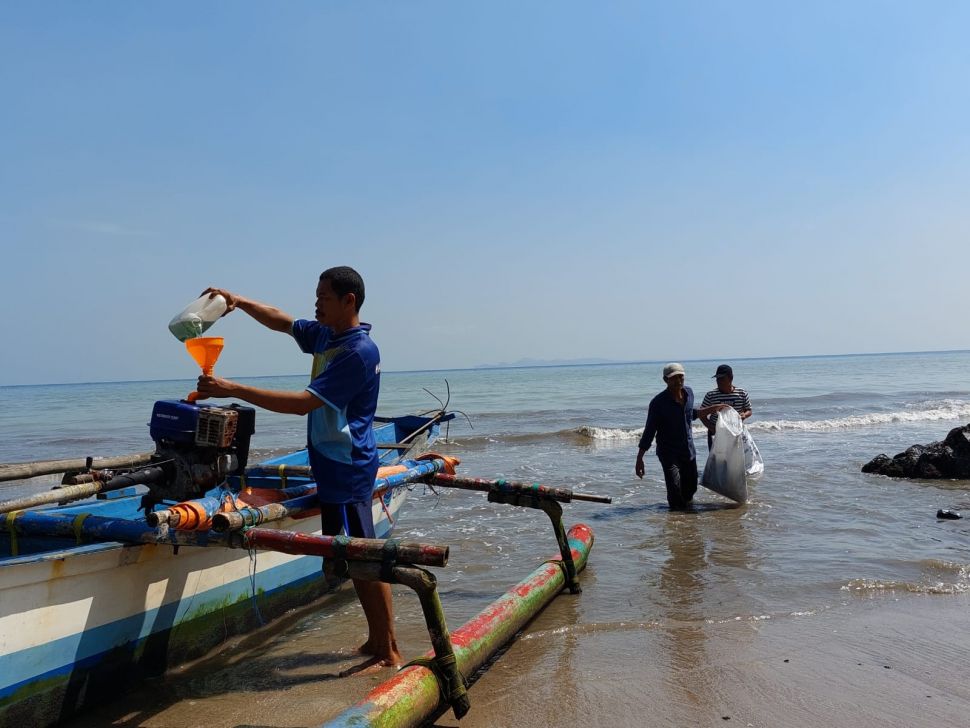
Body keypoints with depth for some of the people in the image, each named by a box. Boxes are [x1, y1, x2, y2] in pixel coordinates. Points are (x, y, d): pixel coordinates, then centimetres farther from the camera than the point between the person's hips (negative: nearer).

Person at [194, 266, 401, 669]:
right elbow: (282, 321, 24)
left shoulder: (359, 352, -20)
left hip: (345, 468, -10)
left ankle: (390, 652, 7)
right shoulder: (325, 335, 9)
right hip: (334, 463, 10)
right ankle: (377, 642, 26)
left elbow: (304, 403, -27)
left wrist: (234, 389, -26)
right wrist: (238, 301, 6)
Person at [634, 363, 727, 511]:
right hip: (669, 453, -6)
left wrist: (713, 408, 21)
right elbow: (649, 432, -13)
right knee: (675, 489, -14)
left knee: (691, 487, 14)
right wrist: (639, 458, -15)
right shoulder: (658, 403, -17)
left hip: (688, 451, 6)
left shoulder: (689, 393, 1)